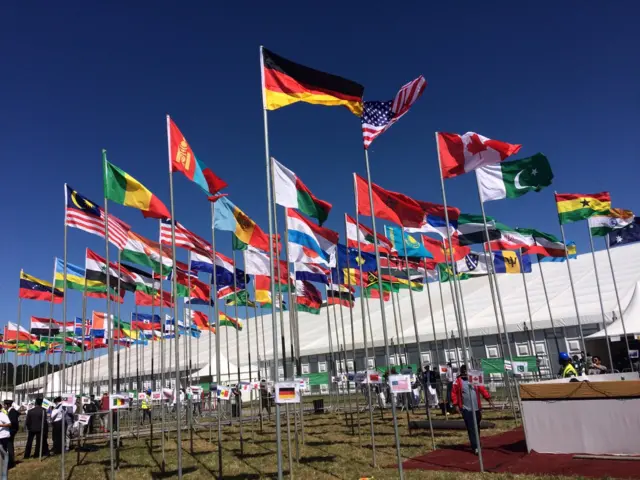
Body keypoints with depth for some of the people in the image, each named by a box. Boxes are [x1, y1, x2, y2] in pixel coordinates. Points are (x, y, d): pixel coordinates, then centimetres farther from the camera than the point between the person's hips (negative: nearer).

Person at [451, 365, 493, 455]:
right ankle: (475, 447, -8)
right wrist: (456, 404, -7)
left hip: (476, 408, 4)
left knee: (477, 428, 16)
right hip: (466, 409, -4)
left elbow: (482, 389, 5)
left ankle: (477, 444, 34)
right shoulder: (458, 381, -2)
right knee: (471, 429, -8)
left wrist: (488, 399, -2)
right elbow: (453, 393, 0)